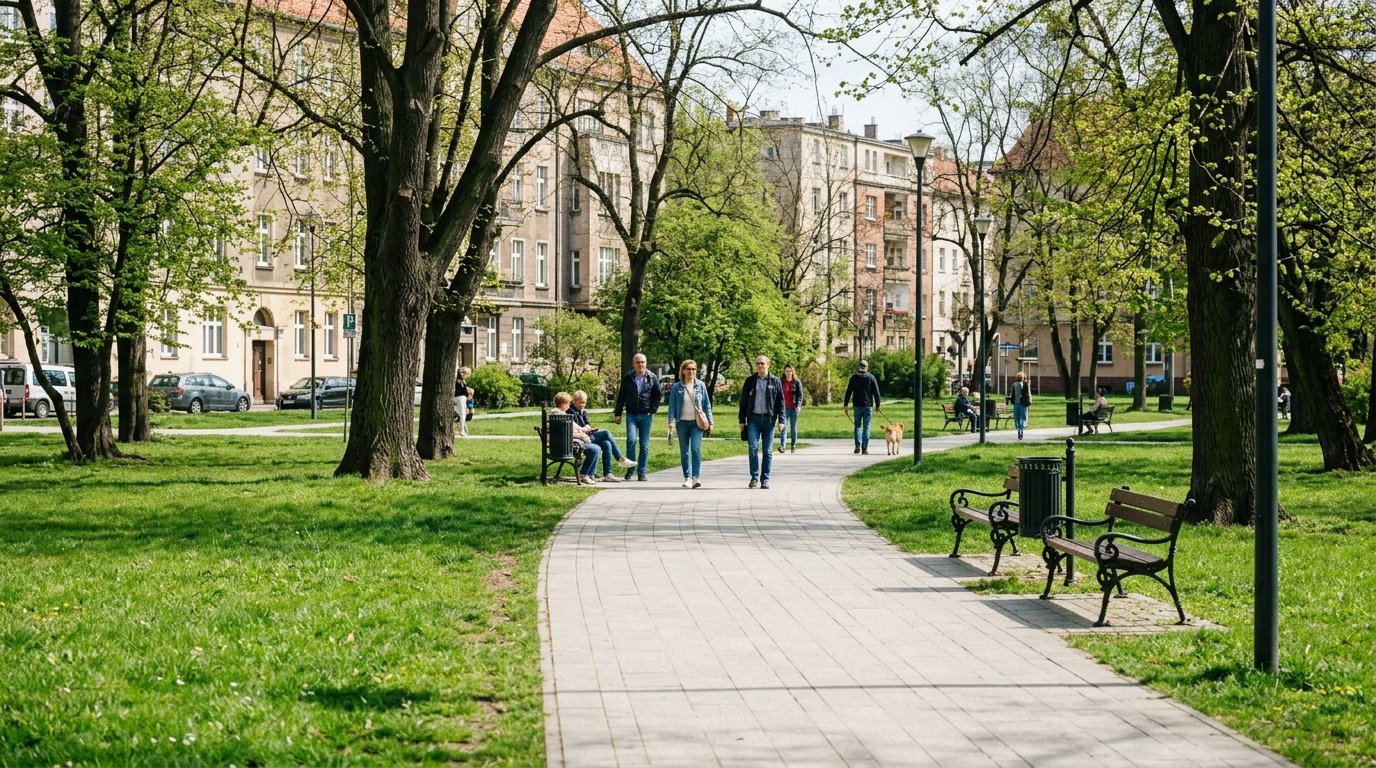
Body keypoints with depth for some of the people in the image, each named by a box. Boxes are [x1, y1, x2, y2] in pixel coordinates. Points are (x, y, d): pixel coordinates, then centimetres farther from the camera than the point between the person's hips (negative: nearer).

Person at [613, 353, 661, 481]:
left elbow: (658, 394, 10)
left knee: (644, 445, 3)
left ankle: (641, 472, 10)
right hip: (631, 415, -1)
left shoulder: (652, 378, 4)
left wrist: (653, 409, -1)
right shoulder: (628, 378, 5)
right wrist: (618, 413, 5)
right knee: (631, 440, -17)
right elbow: (621, 396, 9)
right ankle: (630, 469, -6)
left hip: (646, 416, 1)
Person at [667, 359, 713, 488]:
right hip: (682, 422, 1)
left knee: (696, 449, -14)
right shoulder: (677, 387, 3)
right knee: (684, 452, 5)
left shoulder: (700, 385, 5)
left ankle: (696, 477, -17)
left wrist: (709, 422, 6)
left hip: (697, 422, -1)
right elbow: (672, 405, 3)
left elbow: (707, 404, 9)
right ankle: (687, 478, 13)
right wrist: (671, 421, -9)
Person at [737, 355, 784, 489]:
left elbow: (780, 402, 4)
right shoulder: (750, 381, 7)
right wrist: (742, 420, 4)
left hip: (769, 419, 0)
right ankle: (754, 478, -1)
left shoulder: (775, 381, 4)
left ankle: (765, 479, 8)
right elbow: (743, 401, 9)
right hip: (753, 418, 0)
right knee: (753, 448, -10)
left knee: (767, 451, 2)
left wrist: (781, 420, -4)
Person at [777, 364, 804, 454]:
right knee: (784, 426, -12)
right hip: (784, 408, 0)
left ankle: (793, 446, 14)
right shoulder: (781, 382, 8)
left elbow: (800, 395, 1)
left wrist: (799, 405, -13)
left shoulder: (797, 382, 5)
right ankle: (782, 445, -22)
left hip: (794, 408, 0)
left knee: (793, 428, 7)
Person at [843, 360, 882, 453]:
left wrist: (846, 405, 5)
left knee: (858, 426, 11)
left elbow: (848, 392, 1)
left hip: (857, 406, 1)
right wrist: (877, 405, 6)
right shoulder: (871, 377, -1)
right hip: (868, 406, -1)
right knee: (866, 427, 4)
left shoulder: (854, 377, 3)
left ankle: (857, 445, -3)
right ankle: (865, 448, 1)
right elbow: (876, 392, -1)